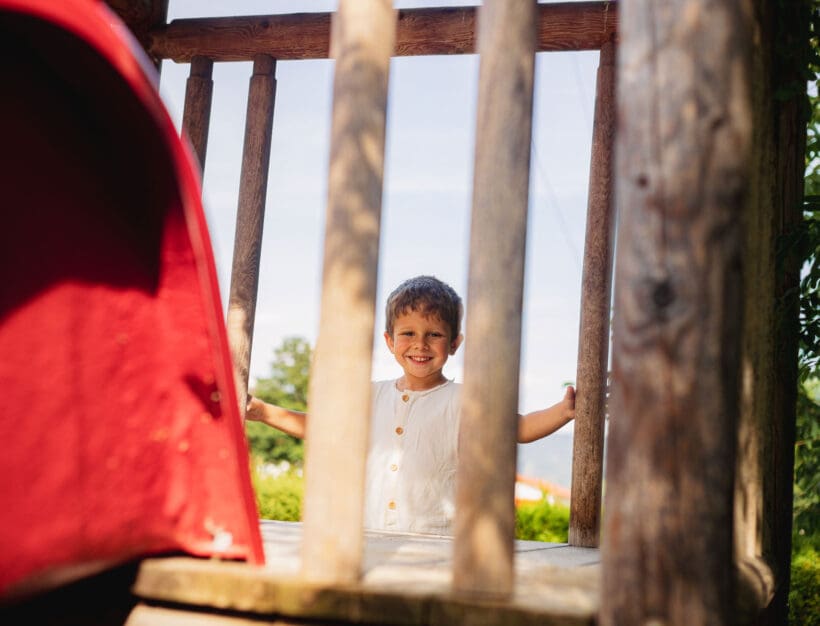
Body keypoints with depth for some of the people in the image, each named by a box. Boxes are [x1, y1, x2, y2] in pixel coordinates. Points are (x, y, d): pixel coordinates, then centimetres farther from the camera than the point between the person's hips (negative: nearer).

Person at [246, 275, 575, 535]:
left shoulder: (461, 402, 1)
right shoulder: (374, 396, 15)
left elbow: (521, 427, -7)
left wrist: (563, 411, -25)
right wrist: (263, 411, 21)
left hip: (436, 544, -4)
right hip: (371, 539, 4)